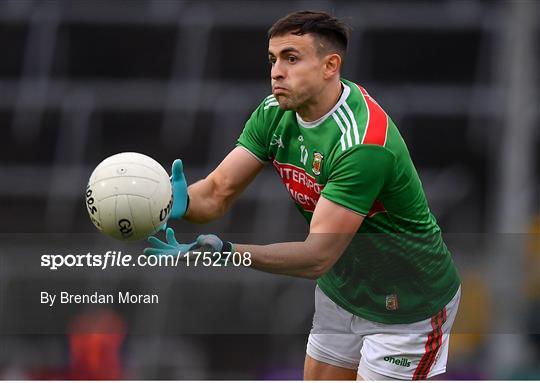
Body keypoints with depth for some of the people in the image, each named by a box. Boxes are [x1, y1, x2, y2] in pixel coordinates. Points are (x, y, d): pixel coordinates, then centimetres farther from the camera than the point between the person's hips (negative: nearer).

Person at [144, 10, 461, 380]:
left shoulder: (363, 141, -33)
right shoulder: (274, 114, -8)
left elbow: (318, 256, -36)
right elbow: (217, 192, -12)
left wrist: (224, 251, -48)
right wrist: (179, 201, -37)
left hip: (406, 307, -8)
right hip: (341, 291, 8)